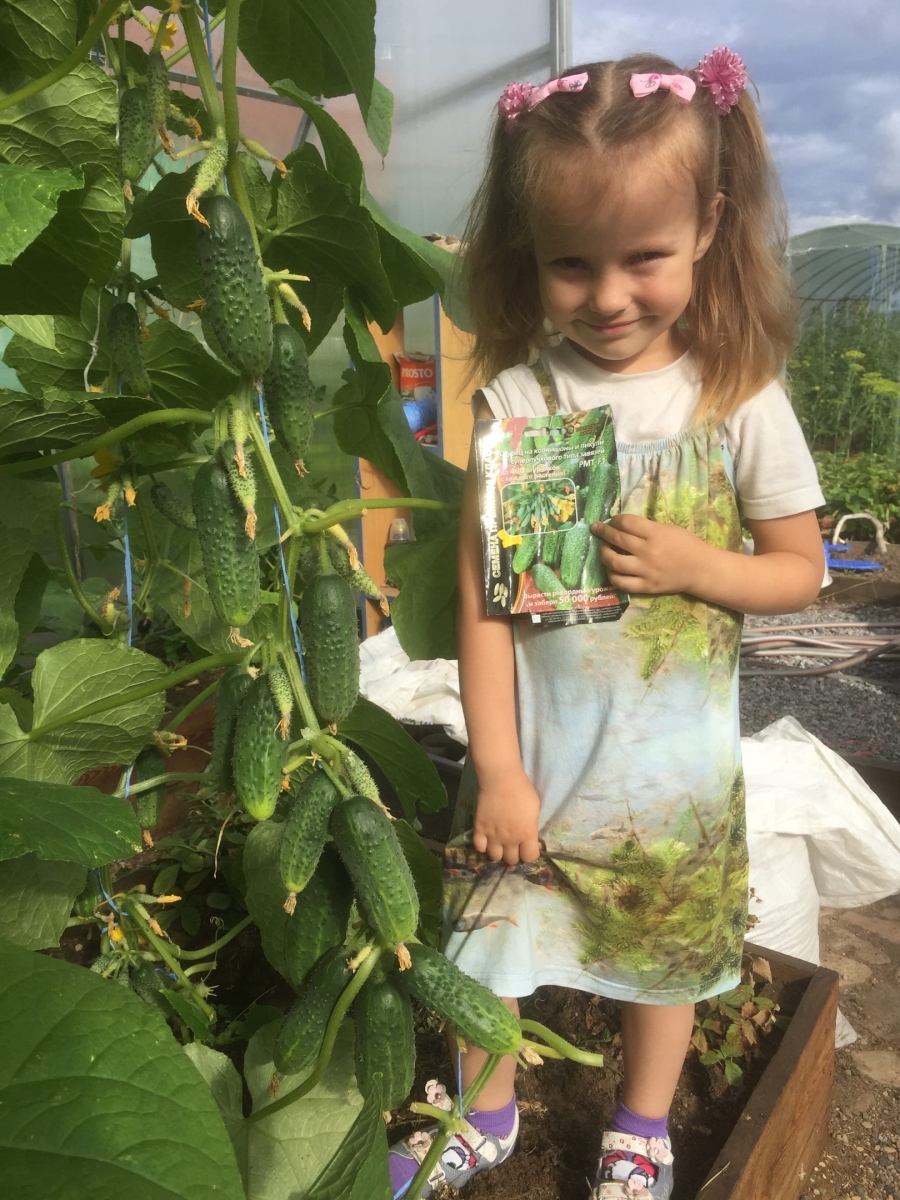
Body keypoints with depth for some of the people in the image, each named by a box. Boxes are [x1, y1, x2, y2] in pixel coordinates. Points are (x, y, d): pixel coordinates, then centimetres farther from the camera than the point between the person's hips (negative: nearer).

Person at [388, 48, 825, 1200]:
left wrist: (692, 564, -20)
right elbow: (481, 594, -10)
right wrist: (497, 768, -10)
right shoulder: (517, 398, -10)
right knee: (494, 931, 16)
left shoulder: (738, 399, -9)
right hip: (536, 752, 1)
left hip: (673, 767, 0)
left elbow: (801, 569, 0)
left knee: (666, 947, 19)